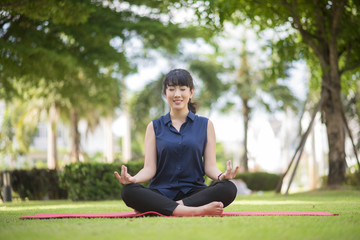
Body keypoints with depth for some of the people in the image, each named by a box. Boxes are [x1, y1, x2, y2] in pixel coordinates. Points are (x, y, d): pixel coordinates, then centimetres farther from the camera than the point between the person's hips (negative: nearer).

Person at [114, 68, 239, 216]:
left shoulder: (205, 125, 13)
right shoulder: (155, 127, 13)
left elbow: (210, 166, 6)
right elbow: (150, 168, 5)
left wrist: (222, 175, -18)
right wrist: (133, 179, -18)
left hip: (193, 193, 1)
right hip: (161, 192, 0)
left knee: (229, 188, -30)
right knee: (128, 191, -31)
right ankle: (196, 211, -42)